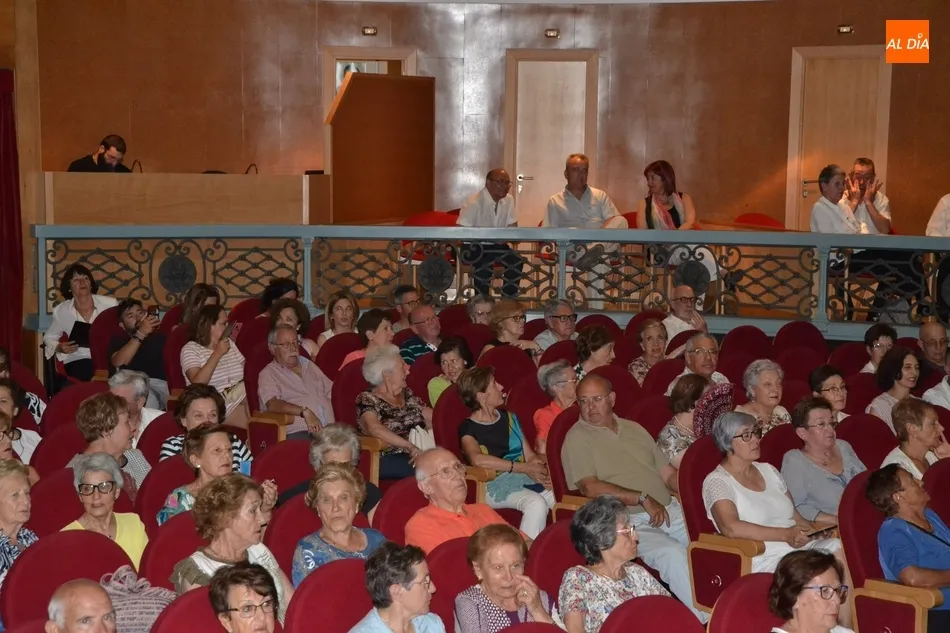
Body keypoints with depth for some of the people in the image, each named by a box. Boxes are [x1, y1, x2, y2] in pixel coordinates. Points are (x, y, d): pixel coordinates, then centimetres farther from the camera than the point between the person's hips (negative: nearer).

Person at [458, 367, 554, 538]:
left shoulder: (508, 417, 19)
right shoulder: (468, 428, -1)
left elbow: (530, 455, 16)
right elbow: (478, 460, -22)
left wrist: (541, 469, -9)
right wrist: (525, 468, -23)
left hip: (525, 478, 6)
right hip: (495, 485, -6)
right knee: (537, 503, -34)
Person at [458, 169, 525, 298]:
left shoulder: (509, 200, 1)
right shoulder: (474, 203, -20)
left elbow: (512, 226, 9)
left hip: (497, 245, 6)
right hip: (474, 246, -6)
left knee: (517, 261, -17)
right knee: (485, 265, -34)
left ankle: (509, 301, -5)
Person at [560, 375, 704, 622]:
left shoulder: (634, 429, 19)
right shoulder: (577, 439, 0)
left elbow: (668, 473, 19)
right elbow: (590, 487, -14)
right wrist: (643, 499, -17)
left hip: (670, 511, 6)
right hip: (629, 521, -6)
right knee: (673, 553, -30)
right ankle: (707, 620, -22)